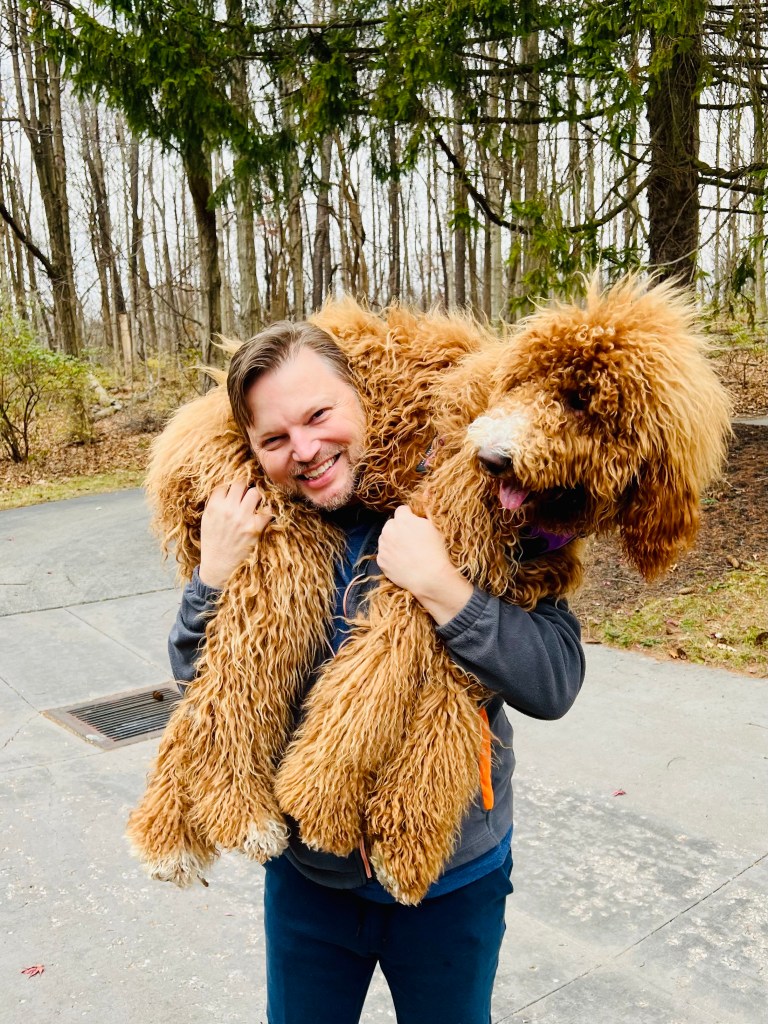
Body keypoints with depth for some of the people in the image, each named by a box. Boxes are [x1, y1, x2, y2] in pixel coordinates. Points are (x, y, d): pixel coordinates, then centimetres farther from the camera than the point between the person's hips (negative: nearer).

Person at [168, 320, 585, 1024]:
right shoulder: (260, 527, -9)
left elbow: (555, 684, -24)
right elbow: (197, 685, -3)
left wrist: (439, 587, -36)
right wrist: (214, 574, -20)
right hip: (305, 874, 3)